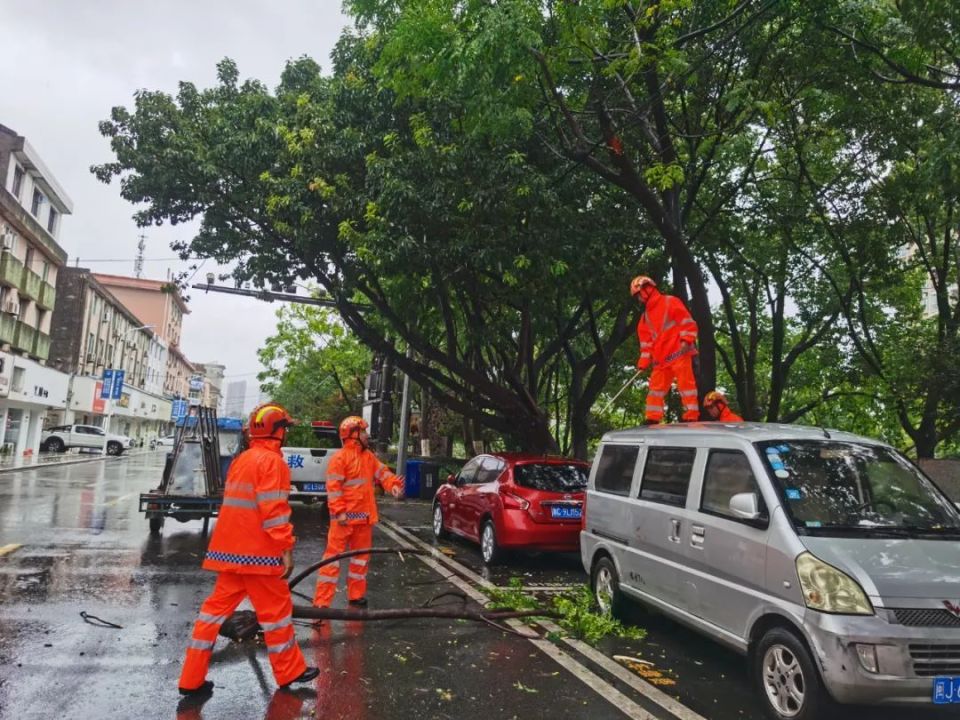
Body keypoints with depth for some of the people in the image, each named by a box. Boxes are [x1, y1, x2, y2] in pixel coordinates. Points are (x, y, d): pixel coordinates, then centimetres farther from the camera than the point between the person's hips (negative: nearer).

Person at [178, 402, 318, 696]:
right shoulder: (272, 461, -13)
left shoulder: (241, 460, 15)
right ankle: (290, 672, 19)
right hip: (258, 552, -8)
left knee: (217, 607, 11)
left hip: (230, 550, 8)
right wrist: (286, 548, -17)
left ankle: (192, 678, 14)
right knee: (276, 609, 5)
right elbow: (274, 509, -20)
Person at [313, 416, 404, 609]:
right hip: (345, 517, -8)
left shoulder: (369, 456, 13)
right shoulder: (340, 457, -12)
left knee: (361, 556, 16)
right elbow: (333, 486, -16)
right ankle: (322, 601, -1)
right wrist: (339, 512, -22)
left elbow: (382, 472, 12)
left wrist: (393, 484, -9)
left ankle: (356, 595, 29)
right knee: (334, 555, -5)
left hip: (364, 516, 8)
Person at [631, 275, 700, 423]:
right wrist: (643, 362, 11)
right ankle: (652, 420, 7)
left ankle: (691, 417, -9)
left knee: (685, 383, -8)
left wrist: (686, 340, -19)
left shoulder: (670, 302, 1)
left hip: (679, 353, -7)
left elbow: (687, 321, -5)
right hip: (660, 358, 7)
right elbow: (646, 341, 19)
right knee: (656, 387, 5)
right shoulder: (645, 317, 21)